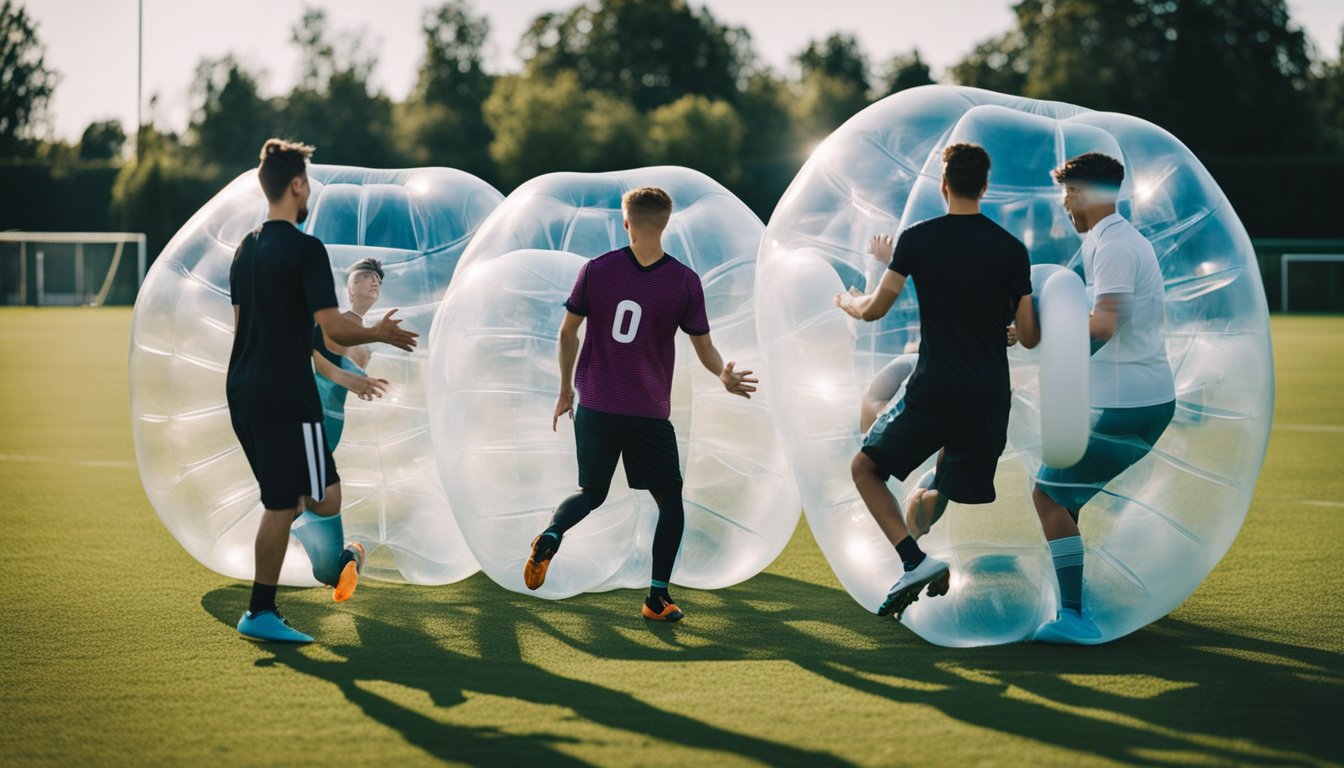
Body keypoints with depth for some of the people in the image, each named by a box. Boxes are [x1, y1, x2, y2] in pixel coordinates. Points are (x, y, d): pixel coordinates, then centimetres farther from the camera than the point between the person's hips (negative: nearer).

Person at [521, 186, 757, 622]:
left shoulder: (596, 269, -2)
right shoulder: (685, 281, -6)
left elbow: (568, 332, 5)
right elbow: (705, 349, -4)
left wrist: (565, 390, 15)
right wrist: (724, 376, 10)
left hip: (593, 407, 2)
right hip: (649, 414, -2)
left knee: (591, 493, 19)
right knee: (670, 500, 15)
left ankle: (551, 537, -12)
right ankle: (658, 598, 8)